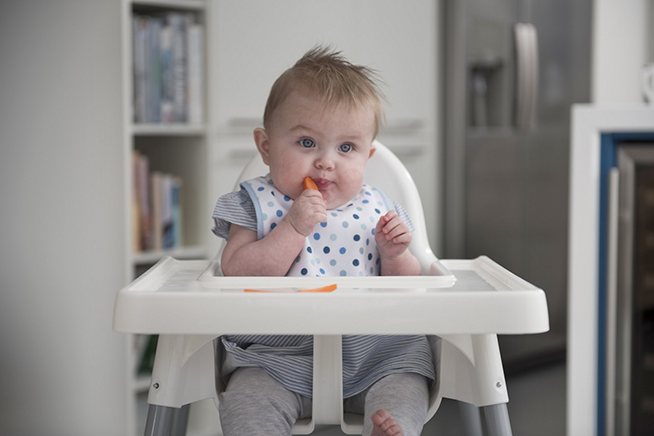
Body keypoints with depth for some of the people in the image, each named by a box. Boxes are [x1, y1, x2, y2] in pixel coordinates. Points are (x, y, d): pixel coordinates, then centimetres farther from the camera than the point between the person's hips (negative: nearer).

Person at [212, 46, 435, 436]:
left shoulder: (376, 210, 7)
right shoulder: (257, 204, 1)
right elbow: (237, 276, -15)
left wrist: (395, 256, -11)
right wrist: (294, 228, -21)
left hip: (373, 352, 3)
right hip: (278, 357, -2)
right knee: (247, 399, -25)